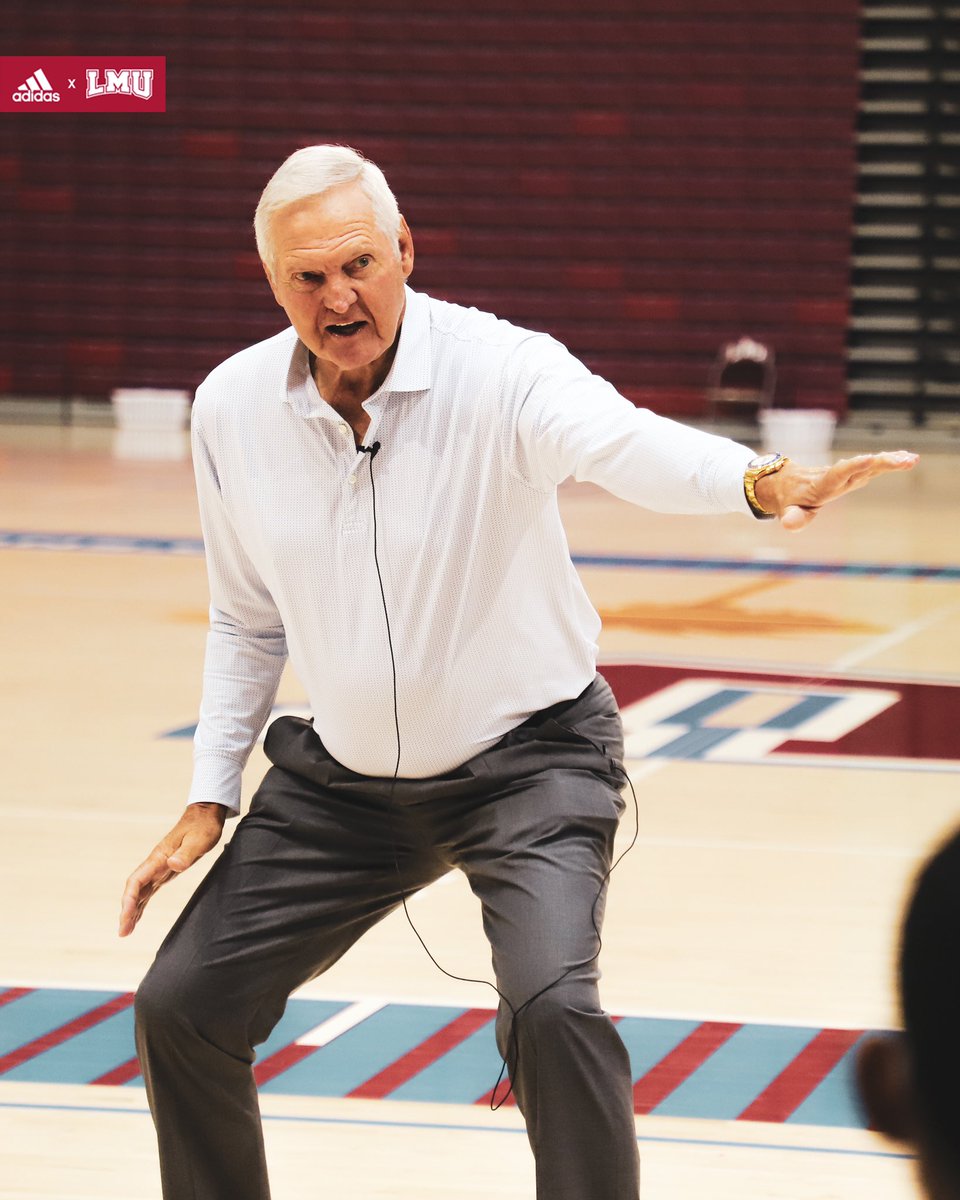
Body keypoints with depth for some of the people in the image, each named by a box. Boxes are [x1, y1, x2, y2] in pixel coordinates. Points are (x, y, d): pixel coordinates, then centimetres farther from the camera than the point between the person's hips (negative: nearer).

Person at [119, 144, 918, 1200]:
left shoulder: (500, 370, -21)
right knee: (181, 1009, 4)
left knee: (550, 1006, -27)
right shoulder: (230, 408, -7)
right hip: (341, 782, 5)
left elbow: (626, 443, -43)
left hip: (526, 759, -5)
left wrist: (758, 482, -64)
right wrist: (208, 802, 6)